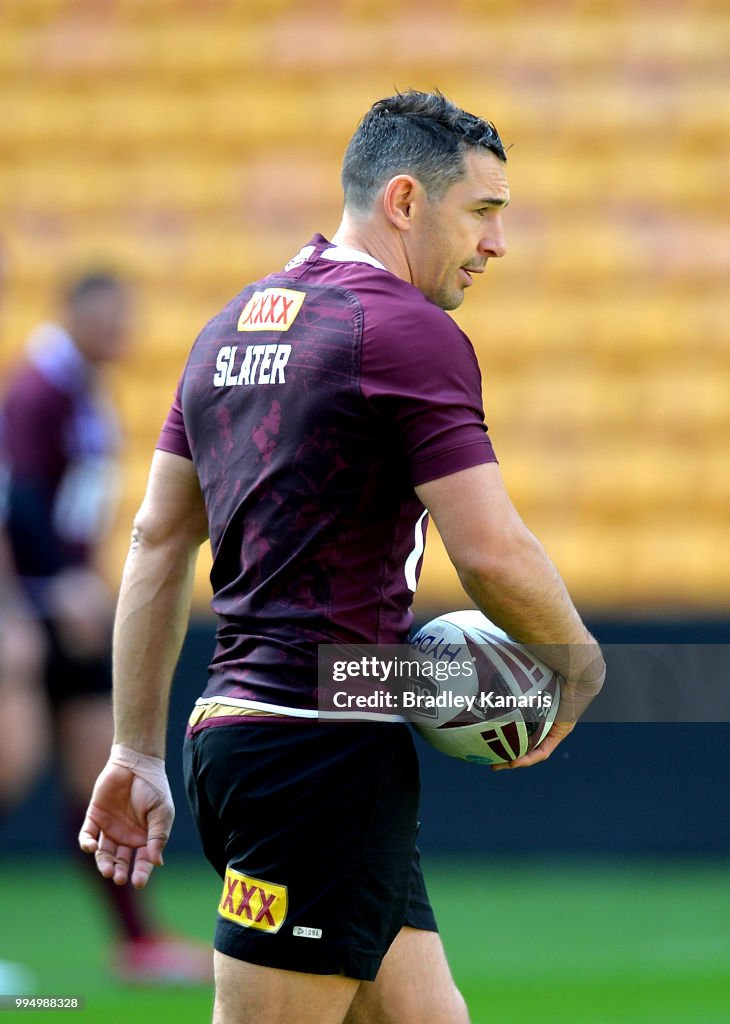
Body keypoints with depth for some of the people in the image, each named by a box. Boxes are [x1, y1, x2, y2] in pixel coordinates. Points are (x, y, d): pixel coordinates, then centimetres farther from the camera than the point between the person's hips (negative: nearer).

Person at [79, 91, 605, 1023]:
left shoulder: (235, 324, 16)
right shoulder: (410, 331, -11)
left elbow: (157, 540, 18)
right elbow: (493, 556, -17)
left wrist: (137, 751, 20)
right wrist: (579, 665, 1)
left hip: (234, 729, 9)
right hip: (326, 742, -9)